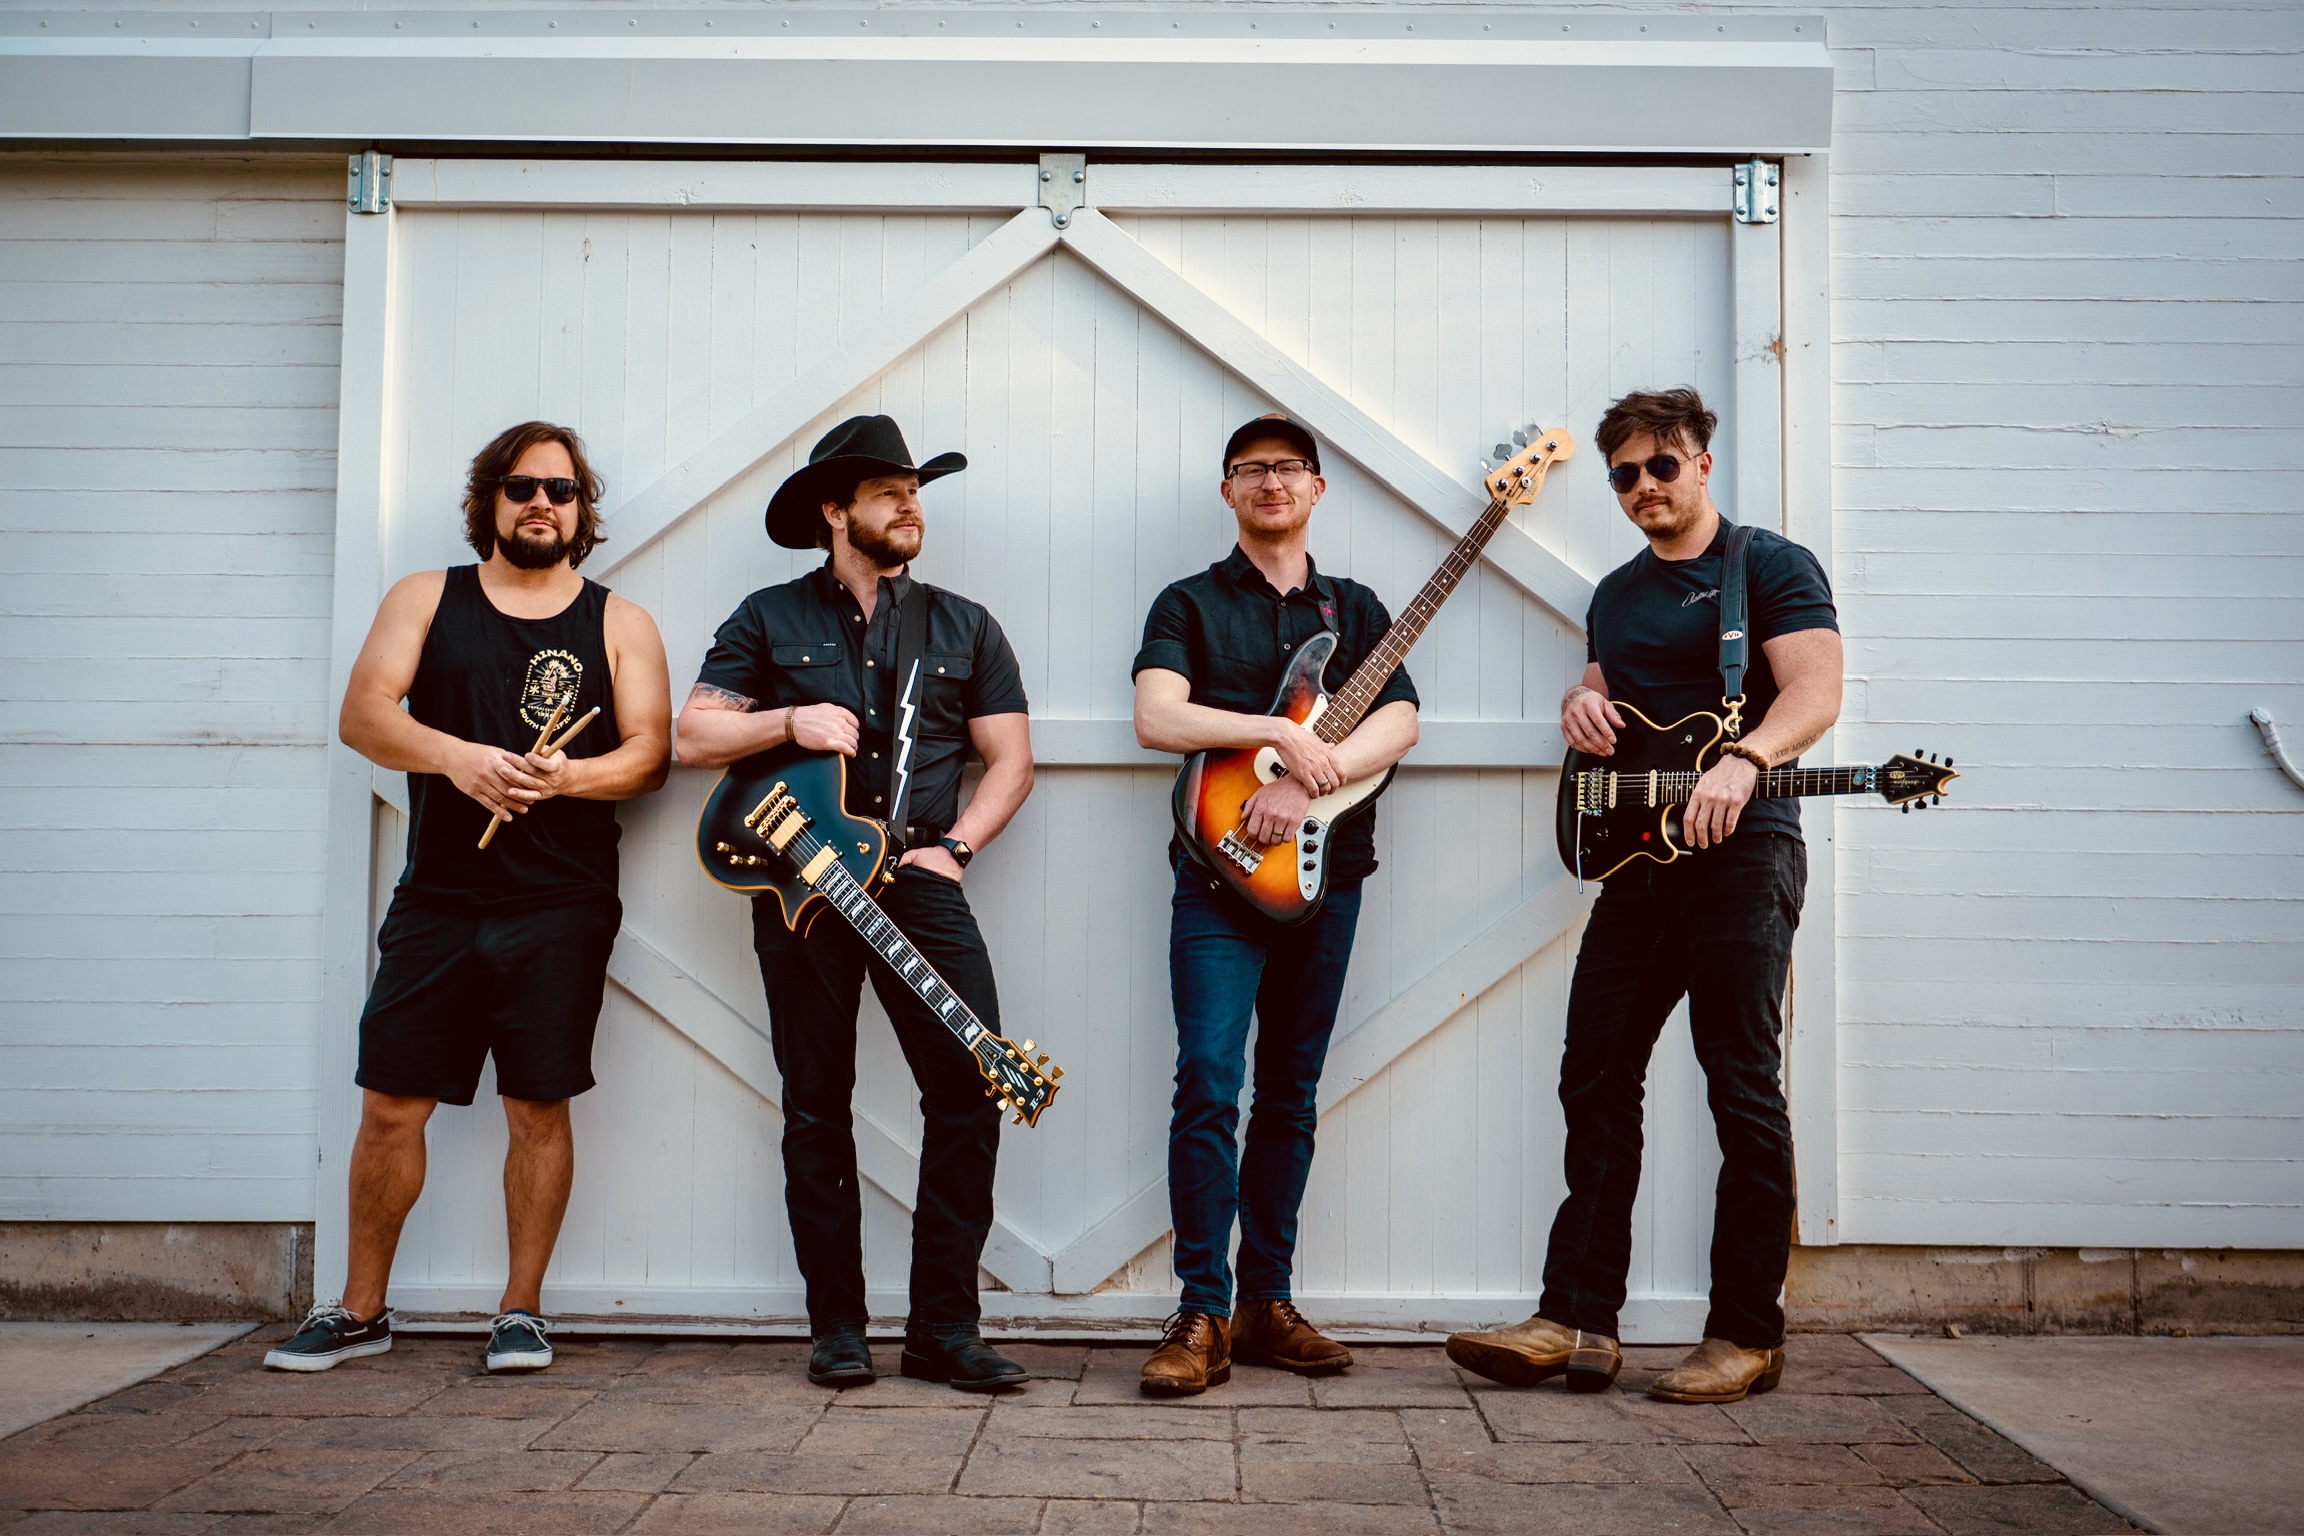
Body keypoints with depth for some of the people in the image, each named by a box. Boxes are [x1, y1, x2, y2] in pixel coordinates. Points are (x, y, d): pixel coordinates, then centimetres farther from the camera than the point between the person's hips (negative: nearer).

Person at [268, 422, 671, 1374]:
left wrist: (566, 776, -18)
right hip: (436, 903, 1)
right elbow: (362, 715, 0)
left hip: (561, 910, -1)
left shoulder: (619, 624, 10)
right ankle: (360, 1310, 20)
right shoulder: (426, 600, 12)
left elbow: (650, 755, 2)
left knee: (539, 1109, 2)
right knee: (390, 1107, 4)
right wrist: (456, 756, -18)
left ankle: (521, 1311, 15)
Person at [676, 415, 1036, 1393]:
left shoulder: (965, 628, 15)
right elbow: (691, 736, 7)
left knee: (971, 1090, -10)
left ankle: (944, 1328, 0)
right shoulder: (769, 620, 11)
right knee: (816, 1110, 2)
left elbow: (1010, 759, 11)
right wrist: (790, 721, -9)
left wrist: (953, 846, -3)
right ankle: (837, 1328, 13)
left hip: (920, 880, 1)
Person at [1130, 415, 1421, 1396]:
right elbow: (1155, 718, -8)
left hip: (1327, 873, 3)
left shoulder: (1356, 609, 16)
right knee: (1209, 1084, -13)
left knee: (1291, 1095, 8)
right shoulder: (1190, 603, 8)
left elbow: (1398, 724, -1)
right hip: (1221, 875, -3)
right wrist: (1281, 734, -17)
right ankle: (1203, 1316, -8)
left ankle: (1265, 1301, 17)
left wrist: (1306, 782, -16)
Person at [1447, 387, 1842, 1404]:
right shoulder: (1615, 594, 21)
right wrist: (1580, 706, 6)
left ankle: (1747, 1337, 4)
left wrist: (1742, 760, -32)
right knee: (1597, 1081, 3)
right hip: (1636, 858, 7)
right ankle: (1577, 1320, 8)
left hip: (1742, 852, -7)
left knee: (1744, 1091, -5)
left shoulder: (1772, 566, -1)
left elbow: (1814, 692, -13)